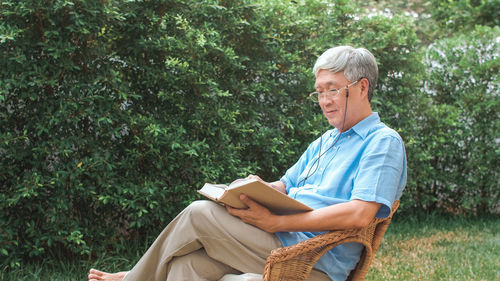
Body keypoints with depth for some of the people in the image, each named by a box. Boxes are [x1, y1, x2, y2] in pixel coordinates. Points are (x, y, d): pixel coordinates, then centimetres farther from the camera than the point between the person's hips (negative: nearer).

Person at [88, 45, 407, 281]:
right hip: (281, 240, 8)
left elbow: (360, 214, -18)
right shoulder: (324, 142, 26)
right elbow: (285, 186, 26)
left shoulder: (383, 141, -4)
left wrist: (275, 222, -20)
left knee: (199, 214, -14)